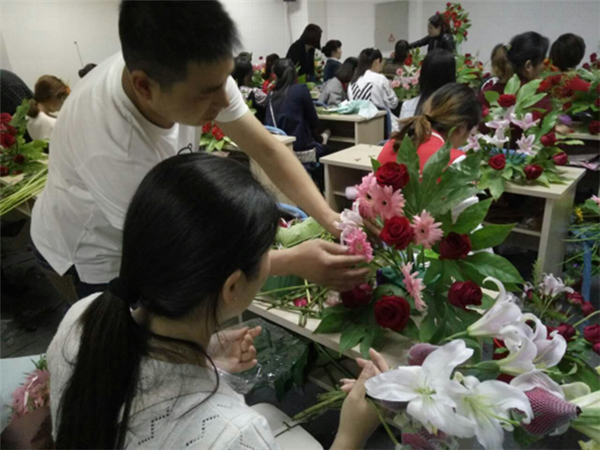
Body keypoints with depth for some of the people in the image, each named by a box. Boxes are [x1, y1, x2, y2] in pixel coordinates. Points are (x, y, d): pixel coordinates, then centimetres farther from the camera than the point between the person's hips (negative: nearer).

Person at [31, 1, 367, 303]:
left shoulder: (198, 76, -25)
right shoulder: (110, 147, -41)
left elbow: (268, 150, -17)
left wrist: (331, 219, -27)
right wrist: (294, 262, -31)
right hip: (89, 256, -5)